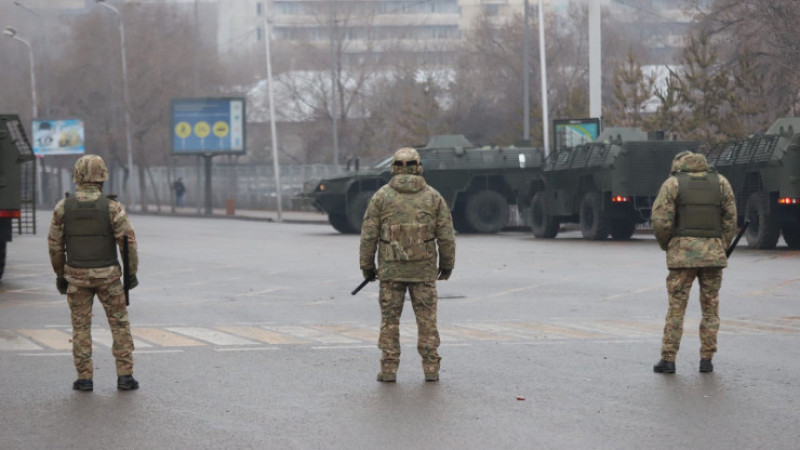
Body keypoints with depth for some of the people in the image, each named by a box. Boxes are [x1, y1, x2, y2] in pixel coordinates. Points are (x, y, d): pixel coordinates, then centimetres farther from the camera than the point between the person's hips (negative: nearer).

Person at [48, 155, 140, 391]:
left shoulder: (63, 207, -5)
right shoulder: (112, 207, -12)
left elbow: (55, 244, 1)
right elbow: (128, 241, -11)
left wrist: (60, 275, 12)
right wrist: (132, 273, 0)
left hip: (77, 275, 1)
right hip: (107, 275, -1)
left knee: (81, 326, 11)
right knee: (119, 324, 9)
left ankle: (84, 378, 10)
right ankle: (125, 376, 5)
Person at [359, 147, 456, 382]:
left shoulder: (381, 196, -1)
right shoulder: (433, 197, 1)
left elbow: (369, 235, -1)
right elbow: (446, 236, 2)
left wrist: (366, 265, 7)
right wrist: (447, 264, 13)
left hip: (390, 270, 0)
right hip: (424, 270, 0)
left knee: (390, 320, 6)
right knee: (427, 319, 7)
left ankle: (389, 369, 5)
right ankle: (431, 368, 6)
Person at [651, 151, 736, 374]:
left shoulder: (672, 183, 1)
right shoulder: (721, 182, 9)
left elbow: (660, 221, -6)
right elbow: (730, 220, 5)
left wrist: (666, 246, 10)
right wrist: (722, 249, 12)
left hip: (682, 253, -2)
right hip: (713, 253, 2)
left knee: (676, 308, 3)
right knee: (710, 309, 10)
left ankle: (668, 360, 1)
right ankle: (706, 360, 8)